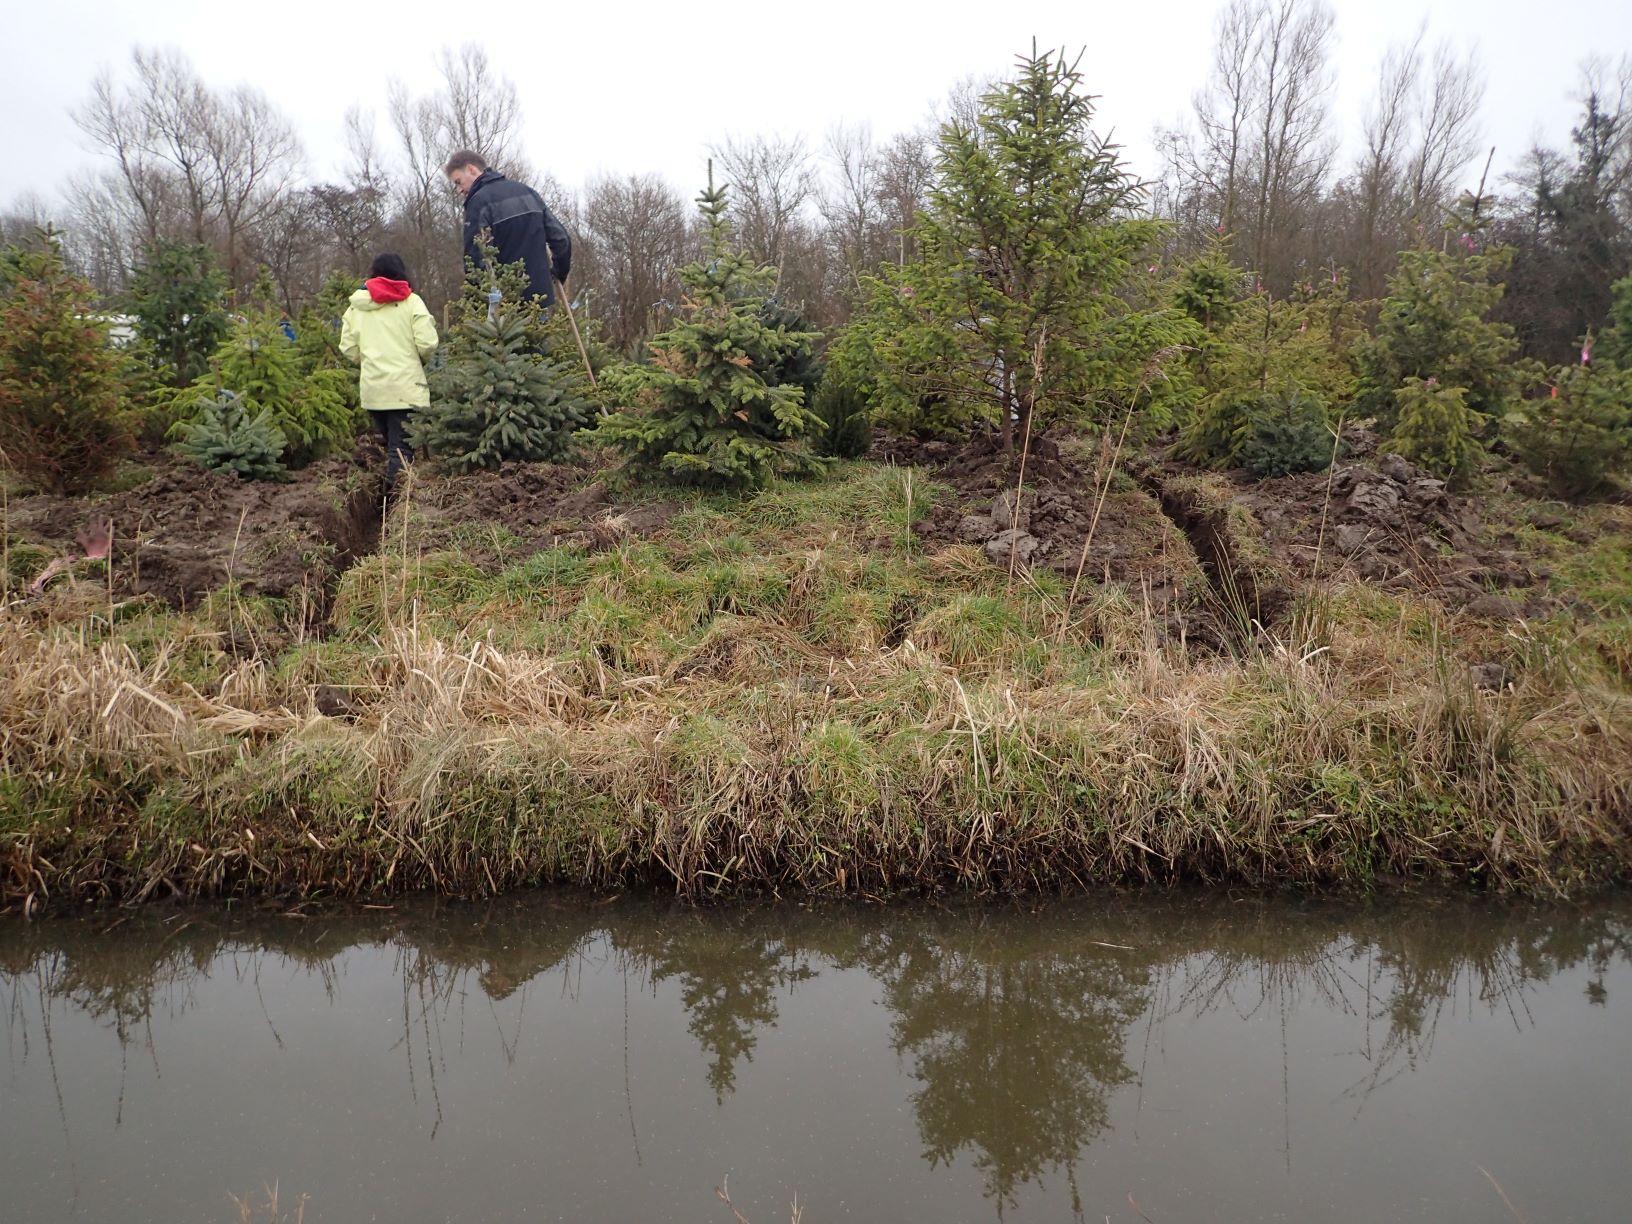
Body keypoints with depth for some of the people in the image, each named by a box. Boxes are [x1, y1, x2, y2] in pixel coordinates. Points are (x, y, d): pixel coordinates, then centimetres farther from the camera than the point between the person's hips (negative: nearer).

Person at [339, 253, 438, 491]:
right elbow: (427, 344, -9)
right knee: (402, 449, -7)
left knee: (390, 444, 18)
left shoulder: (357, 305, 9)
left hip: (371, 389, 5)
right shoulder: (411, 302, -3)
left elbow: (348, 348, 6)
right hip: (405, 388, -4)